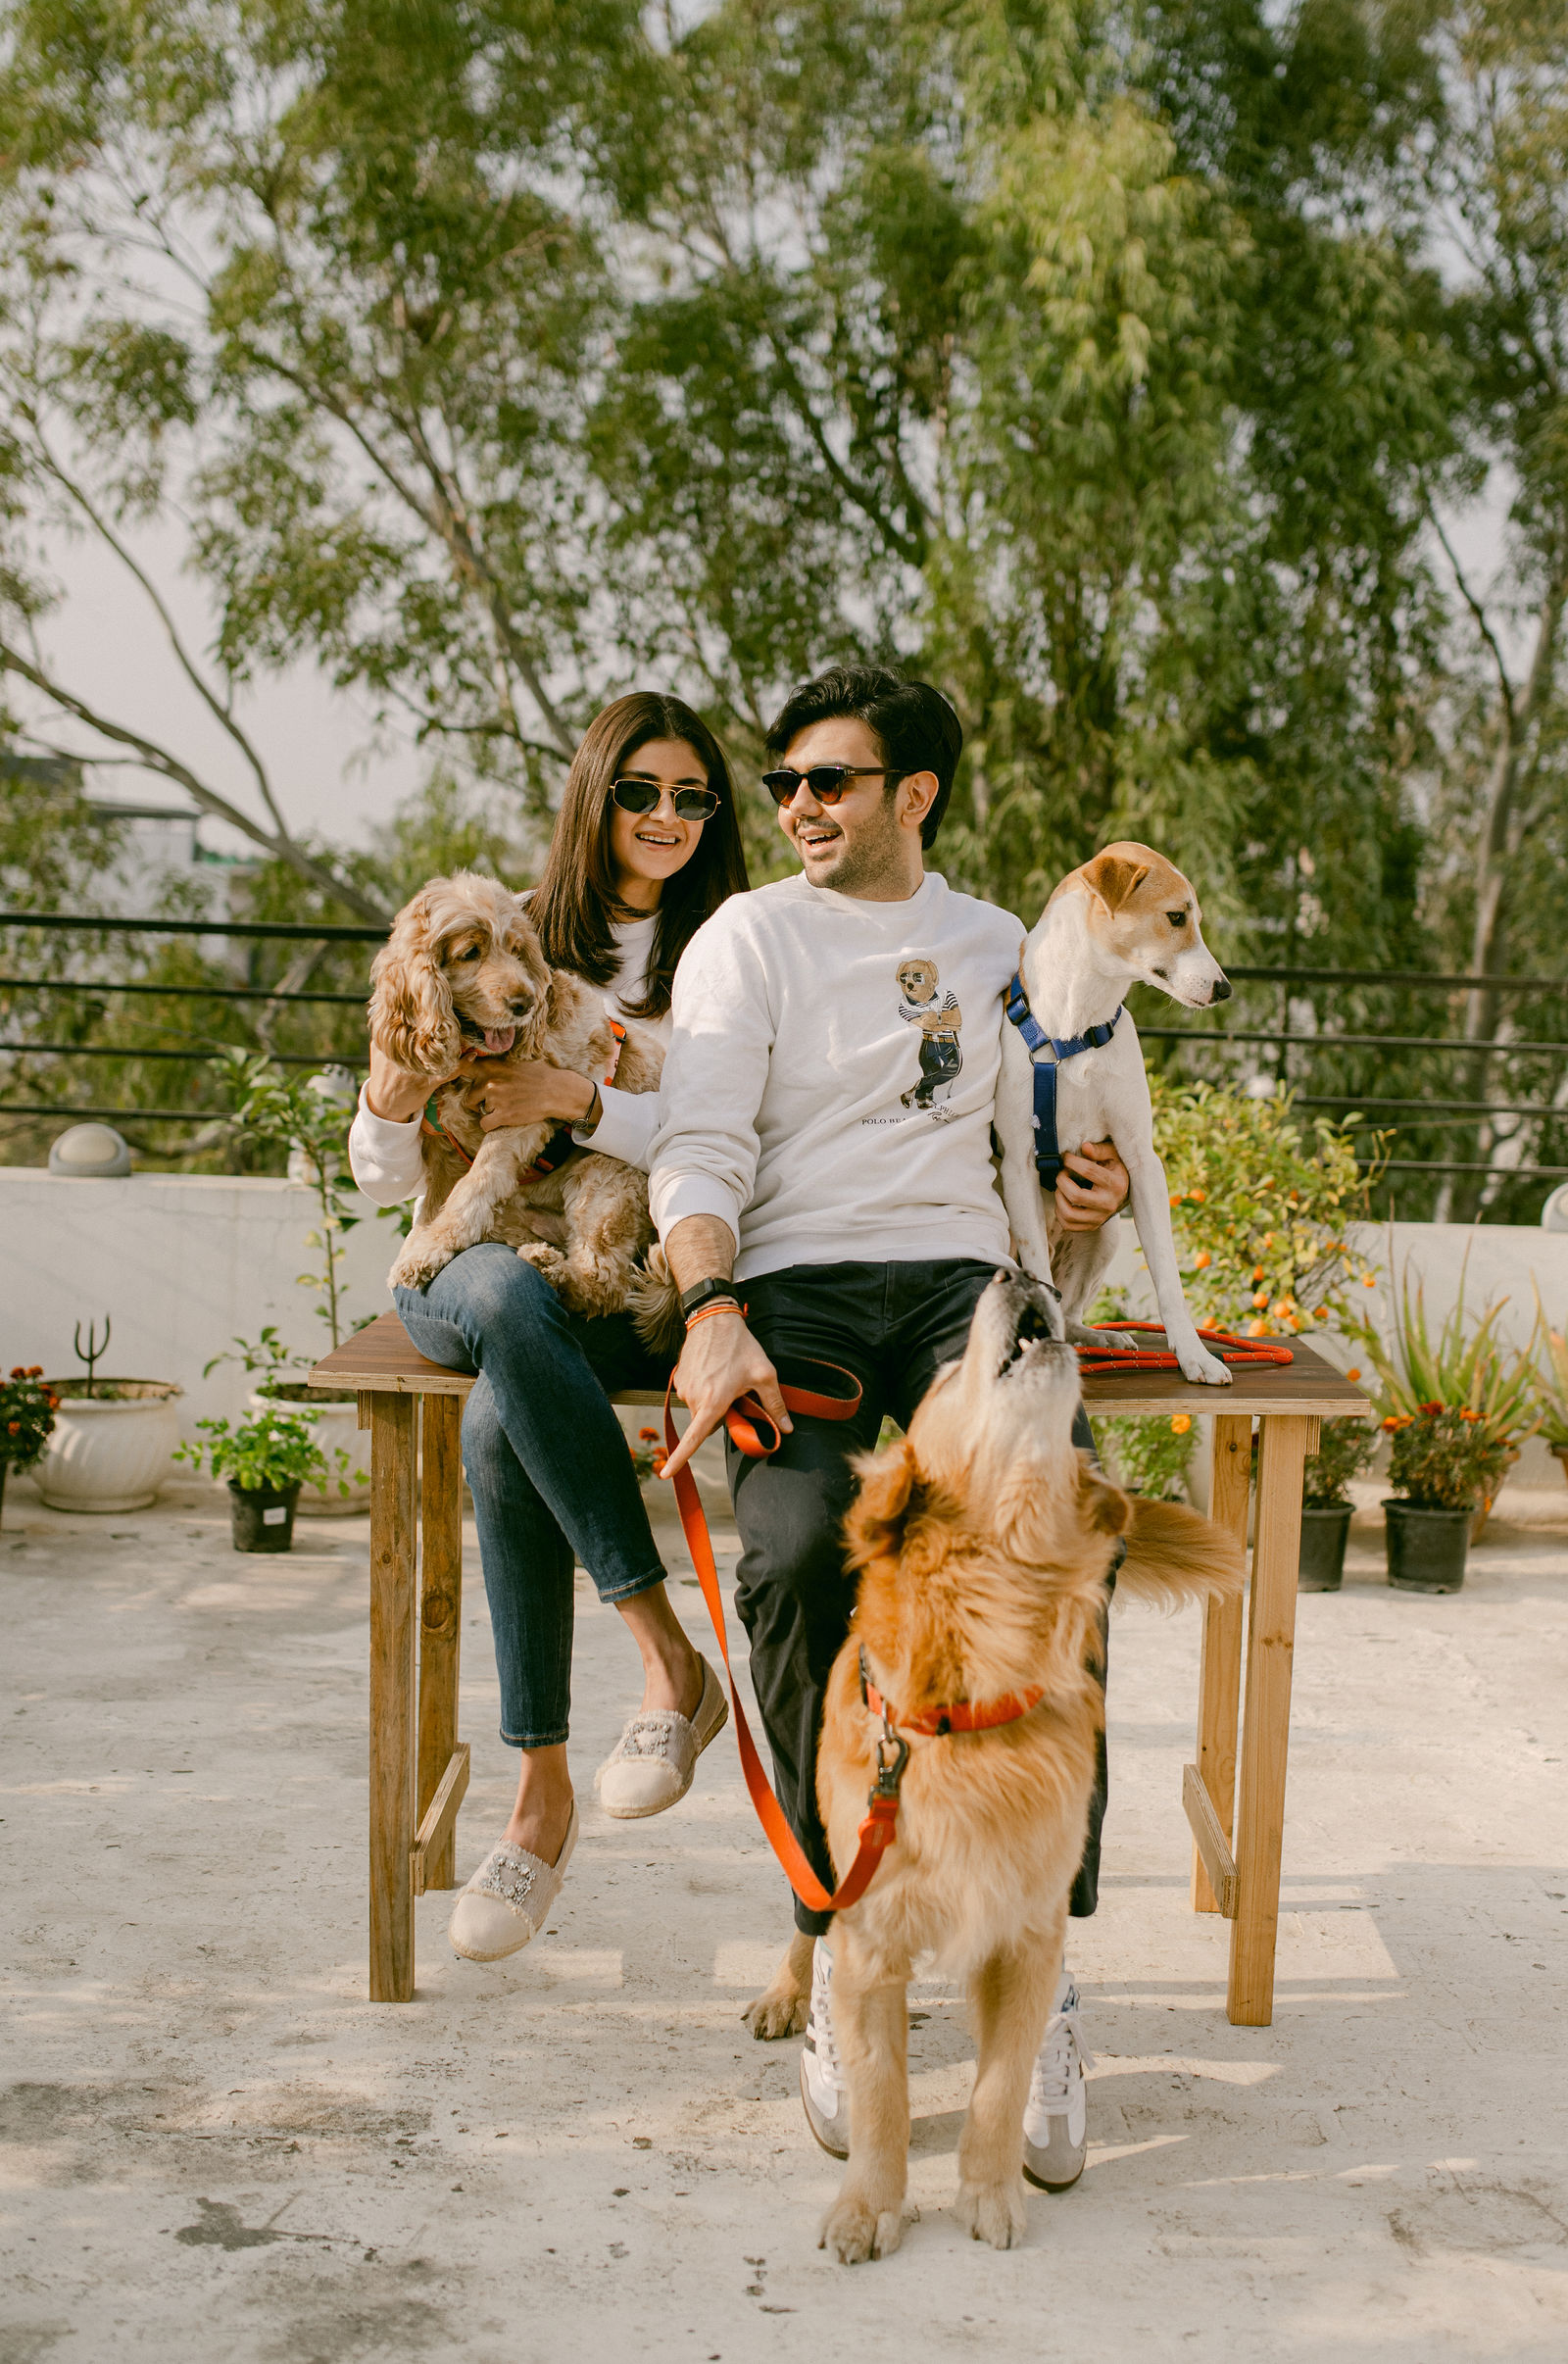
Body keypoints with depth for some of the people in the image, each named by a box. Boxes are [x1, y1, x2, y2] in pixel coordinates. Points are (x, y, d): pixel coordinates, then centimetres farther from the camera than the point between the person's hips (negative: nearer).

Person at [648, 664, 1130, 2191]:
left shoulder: (996, 947, 22)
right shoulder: (749, 935, 10)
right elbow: (700, 1148, -2)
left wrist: (1092, 1180, 10)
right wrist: (712, 1313, -21)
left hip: (960, 1276, 2)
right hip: (794, 1281, -2)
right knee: (798, 1546, -33)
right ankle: (840, 1939, -16)